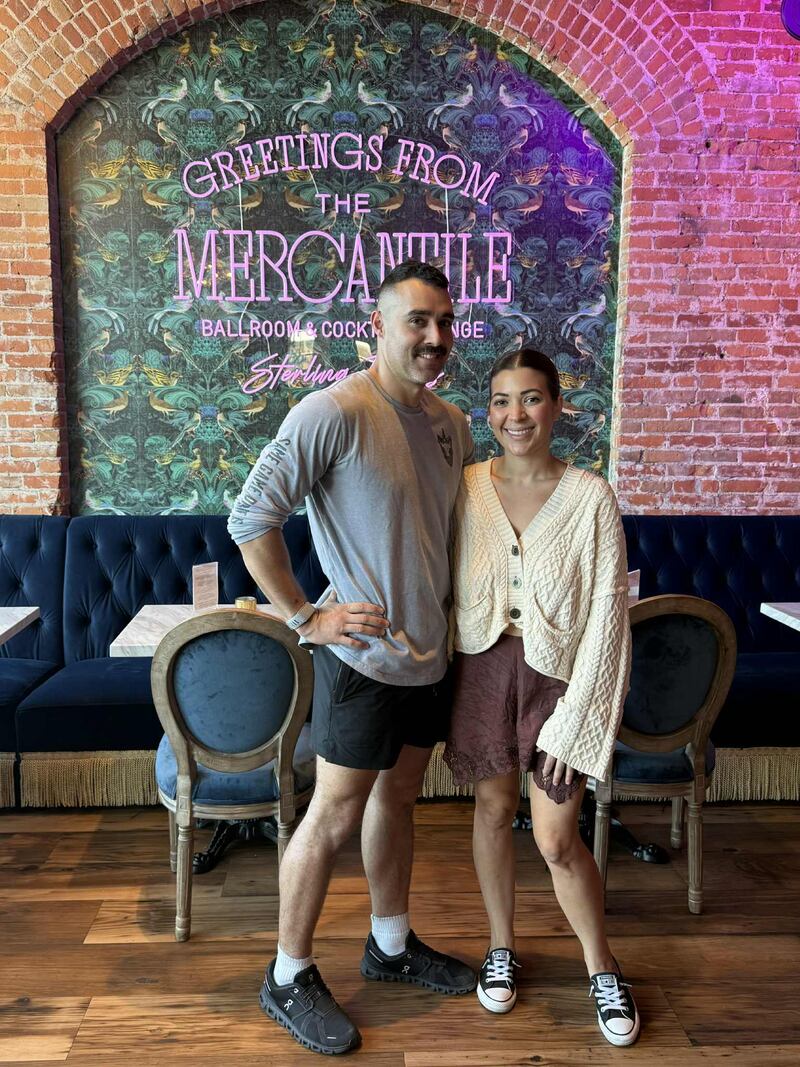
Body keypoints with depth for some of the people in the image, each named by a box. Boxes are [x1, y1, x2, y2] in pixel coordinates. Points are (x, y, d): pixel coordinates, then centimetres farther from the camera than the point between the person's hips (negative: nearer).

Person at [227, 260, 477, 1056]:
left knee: (398, 798, 20)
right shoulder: (334, 413, -18)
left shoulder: (452, 424, 7)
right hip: (363, 655, -7)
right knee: (336, 815, 4)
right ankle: (288, 976, 24)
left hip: (429, 653, 8)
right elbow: (251, 519, -18)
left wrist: (453, 606, 11)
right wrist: (305, 617, -19)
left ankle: (391, 945, 40)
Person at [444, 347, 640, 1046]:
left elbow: (606, 614, -9)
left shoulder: (591, 497, -10)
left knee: (557, 841, 3)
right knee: (494, 809, 16)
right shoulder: (465, 488, -2)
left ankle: (603, 969, 30)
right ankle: (502, 946, 40)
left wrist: (572, 715, -11)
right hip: (483, 667, 3)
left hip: (558, 674, -2)